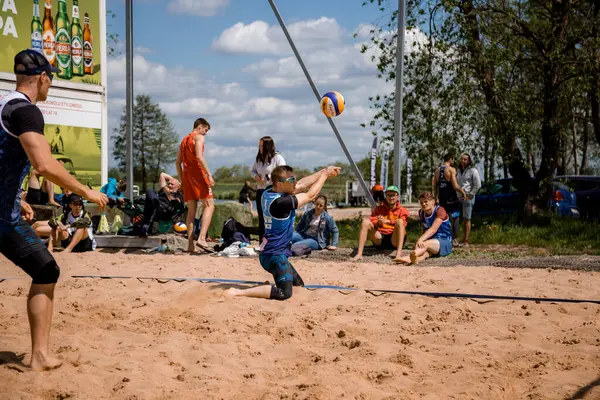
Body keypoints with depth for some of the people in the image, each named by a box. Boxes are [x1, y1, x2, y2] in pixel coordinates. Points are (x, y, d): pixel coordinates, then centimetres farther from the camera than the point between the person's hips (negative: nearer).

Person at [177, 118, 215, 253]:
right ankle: (202, 238, -25)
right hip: (197, 174, -8)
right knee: (209, 206, -9)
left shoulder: (184, 140, 23)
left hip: (186, 175, 8)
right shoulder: (198, 137, -2)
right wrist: (209, 174, -21)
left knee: (191, 210, 7)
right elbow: (199, 156, -18)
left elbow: (178, 162, 21)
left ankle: (190, 244, 1)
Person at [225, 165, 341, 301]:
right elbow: (310, 195, -11)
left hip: (268, 253, 11)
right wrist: (324, 175, 2)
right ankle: (238, 292, -20)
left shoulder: (268, 193, 3)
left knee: (299, 284, 21)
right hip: (275, 255, -10)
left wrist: (324, 172, 12)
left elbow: (301, 185, 13)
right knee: (284, 292, -21)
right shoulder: (281, 202, -23)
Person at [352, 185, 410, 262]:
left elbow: (402, 224, -13)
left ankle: (399, 253, -42)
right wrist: (378, 222, -20)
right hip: (380, 240, 3)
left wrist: (388, 221, -28)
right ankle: (359, 254, -28)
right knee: (365, 221, -16)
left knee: (399, 221, -28)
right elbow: (371, 221, 3)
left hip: (394, 241, -3)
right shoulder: (379, 209, 17)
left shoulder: (402, 211, 7)